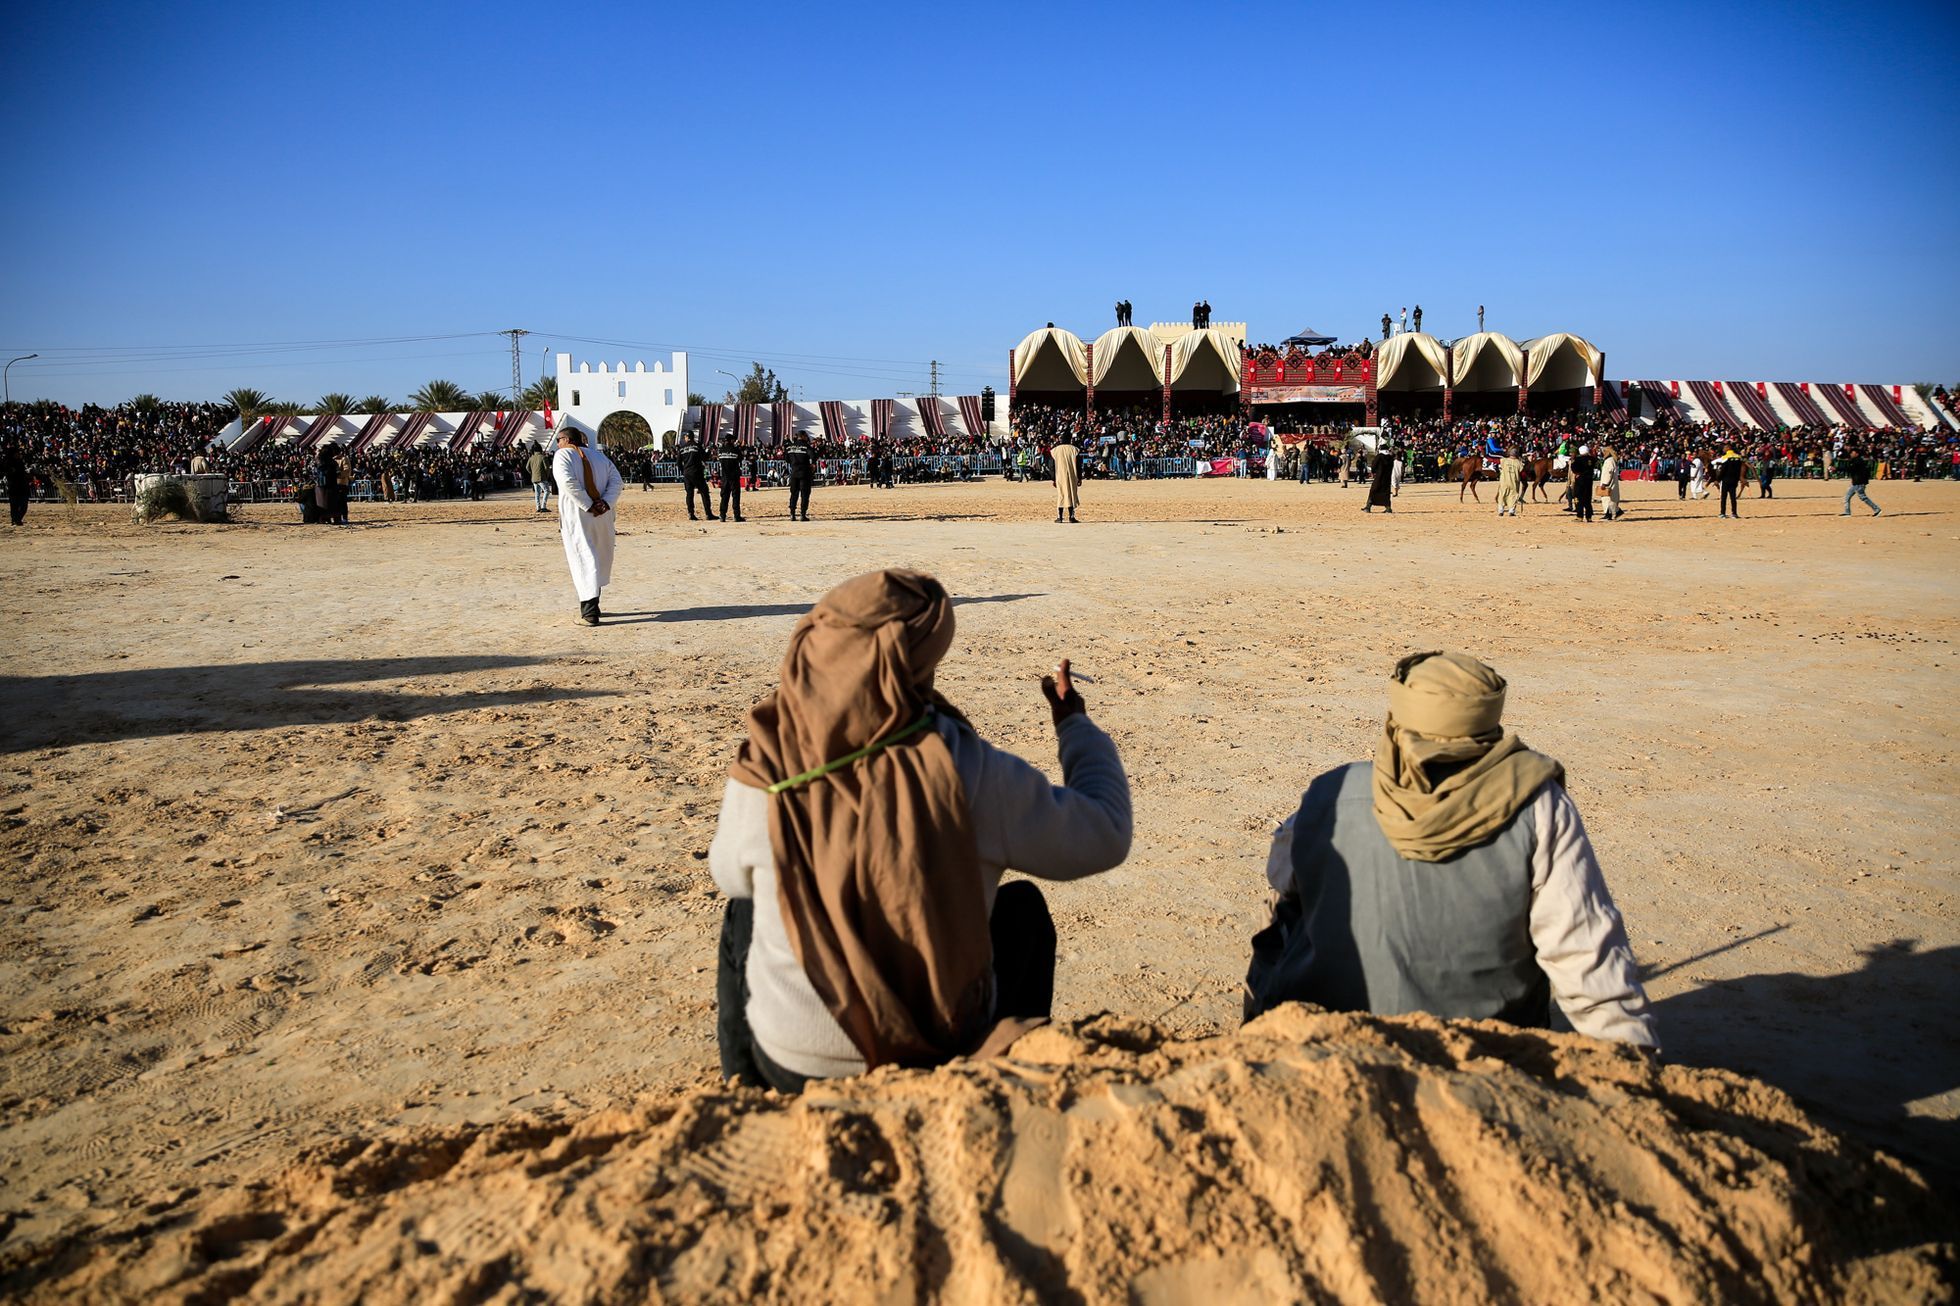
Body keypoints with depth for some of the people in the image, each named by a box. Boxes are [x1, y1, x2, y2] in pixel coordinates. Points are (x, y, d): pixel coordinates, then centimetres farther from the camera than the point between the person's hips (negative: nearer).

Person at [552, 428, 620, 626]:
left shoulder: (562, 455, -2)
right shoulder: (598, 455, 16)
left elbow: (568, 482, -19)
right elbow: (615, 480, 4)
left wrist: (588, 505, -17)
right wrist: (605, 502, -7)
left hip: (576, 515, -5)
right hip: (602, 516, 5)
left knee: (582, 559, -6)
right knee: (599, 558, 17)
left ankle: (589, 611, -13)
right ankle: (591, 604, 25)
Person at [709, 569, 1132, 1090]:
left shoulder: (761, 784, -18)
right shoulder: (967, 772, -21)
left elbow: (729, 875, 4)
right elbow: (1104, 837, -7)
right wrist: (1074, 723, 9)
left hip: (792, 1069, 1)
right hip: (945, 1060, 0)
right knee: (1023, 905, 25)